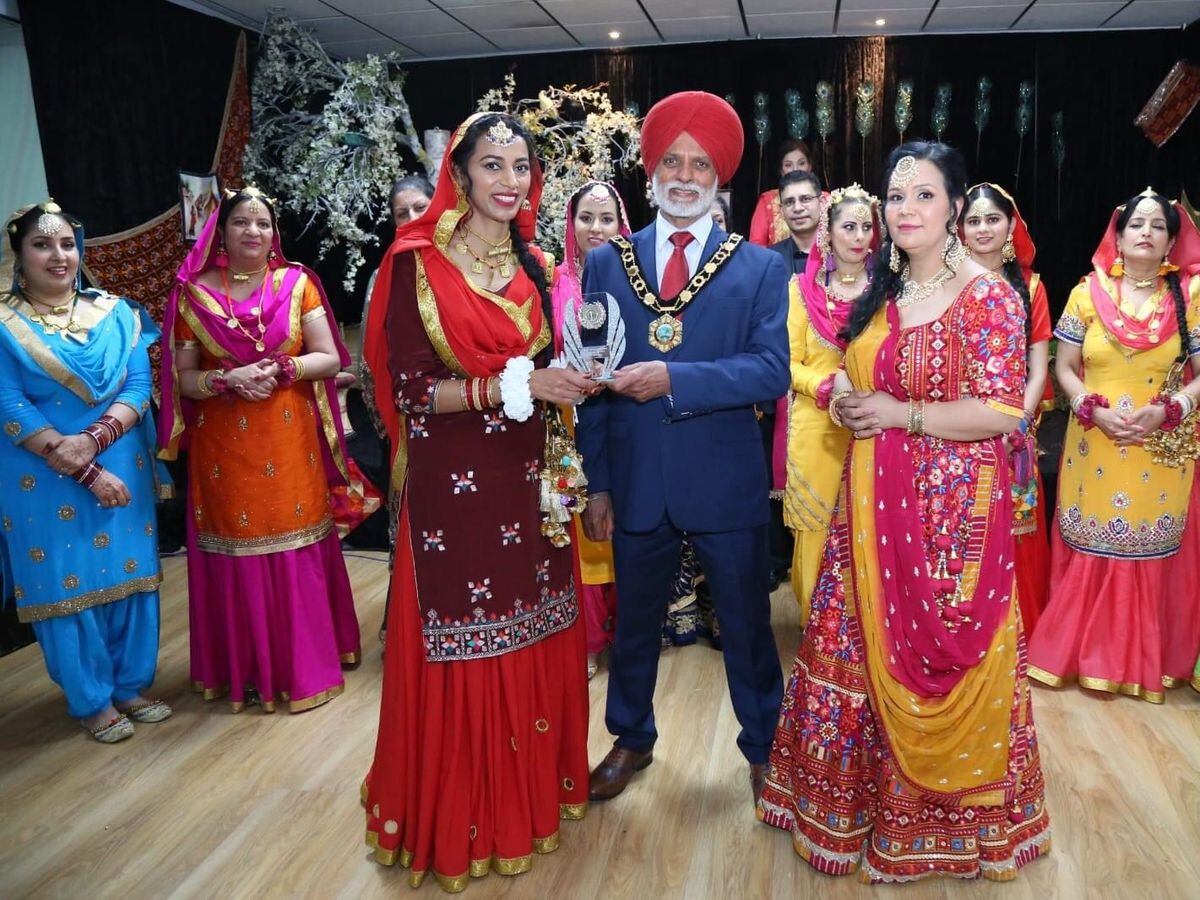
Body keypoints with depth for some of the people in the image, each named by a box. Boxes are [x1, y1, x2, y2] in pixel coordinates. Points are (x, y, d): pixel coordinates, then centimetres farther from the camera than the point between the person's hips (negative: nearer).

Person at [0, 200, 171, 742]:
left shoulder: (116, 313, 5)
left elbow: (138, 387, -2)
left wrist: (93, 440, -19)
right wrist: (86, 472, -17)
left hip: (122, 469, 3)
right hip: (45, 480, -3)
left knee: (130, 574, 9)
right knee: (67, 584, 6)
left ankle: (131, 685, 26)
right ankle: (92, 701, 21)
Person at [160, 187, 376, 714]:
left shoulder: (297, 284, 4)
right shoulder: (195, 293, 4)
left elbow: (330, 358, 1)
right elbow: (183, 378, 3)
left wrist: (282, 369, -15)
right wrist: (227, 379, -15)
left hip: (290, 439, 0)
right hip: (225, 445, 0)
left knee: (297, 548, 3)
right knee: (238, 555, 5)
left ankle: (306, 663, 17)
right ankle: (247, 668, 20)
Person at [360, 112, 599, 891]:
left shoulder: (538, 266, 9)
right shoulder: (418, 264, -8)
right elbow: (411, 390, -13)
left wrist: (568, 380, 0)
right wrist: (514, 386, -20)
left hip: (529, 484, 5)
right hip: (453, 489, -5)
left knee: (534, 648, 15)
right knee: (461, 657, 6)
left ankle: (533, 792, 37)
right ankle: (459, 820, 28)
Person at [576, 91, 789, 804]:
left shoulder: (760, 268, 0)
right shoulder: (606, 263, 4)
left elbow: (772, 370, -13)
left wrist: (674, 379, -23)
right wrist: (596, 485, -1)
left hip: (727, 484, -1)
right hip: (635, 484, 2)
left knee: (747, 627, 13)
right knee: (633, 625, 18)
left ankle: (764, 747, 36)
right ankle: (632, 739, 41)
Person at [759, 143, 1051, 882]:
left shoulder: (987, 294, -10)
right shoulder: (881, 293, 10)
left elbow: (1003, 410, -16)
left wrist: (900, 414, -17)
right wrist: (845, 398, -2)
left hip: (952, 504, -6)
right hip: (875, 500, 7)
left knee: (938, 655, 4)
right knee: (865, 648, 14)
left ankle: (950, 812, 28)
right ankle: (869, 794, 34)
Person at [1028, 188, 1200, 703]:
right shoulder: (1088, 292, 2)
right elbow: (1064, 367, 3)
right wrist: (1094, 410, -13)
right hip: (1095, 447, 0)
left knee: (1154, 553, 6)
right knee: (1091, 550, 6)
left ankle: (1149, 660, 22)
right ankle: (1087, 653, 20)